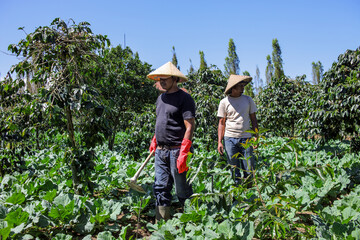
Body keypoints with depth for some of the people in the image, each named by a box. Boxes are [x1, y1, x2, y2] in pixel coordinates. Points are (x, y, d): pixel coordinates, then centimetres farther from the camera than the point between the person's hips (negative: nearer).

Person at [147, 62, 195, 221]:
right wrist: (154, 141, 23)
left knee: (182, 189, 3)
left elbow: (190, 127, -14)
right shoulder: (161, 98, 16)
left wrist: (183, 153, -20)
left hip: (176, 150, -7)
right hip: (160, 150, 7)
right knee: (160, 189, 8)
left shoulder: (184, 99, -8)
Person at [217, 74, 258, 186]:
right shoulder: (224, 102, 1)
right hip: (230, 139, -1)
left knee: (249, 169, 2)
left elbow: (253, 119, 12)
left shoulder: (248, 100, 8)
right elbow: (221, 123, 4)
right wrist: (219, 142, -3)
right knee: (234, 169, 5)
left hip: (246, 138, 2)